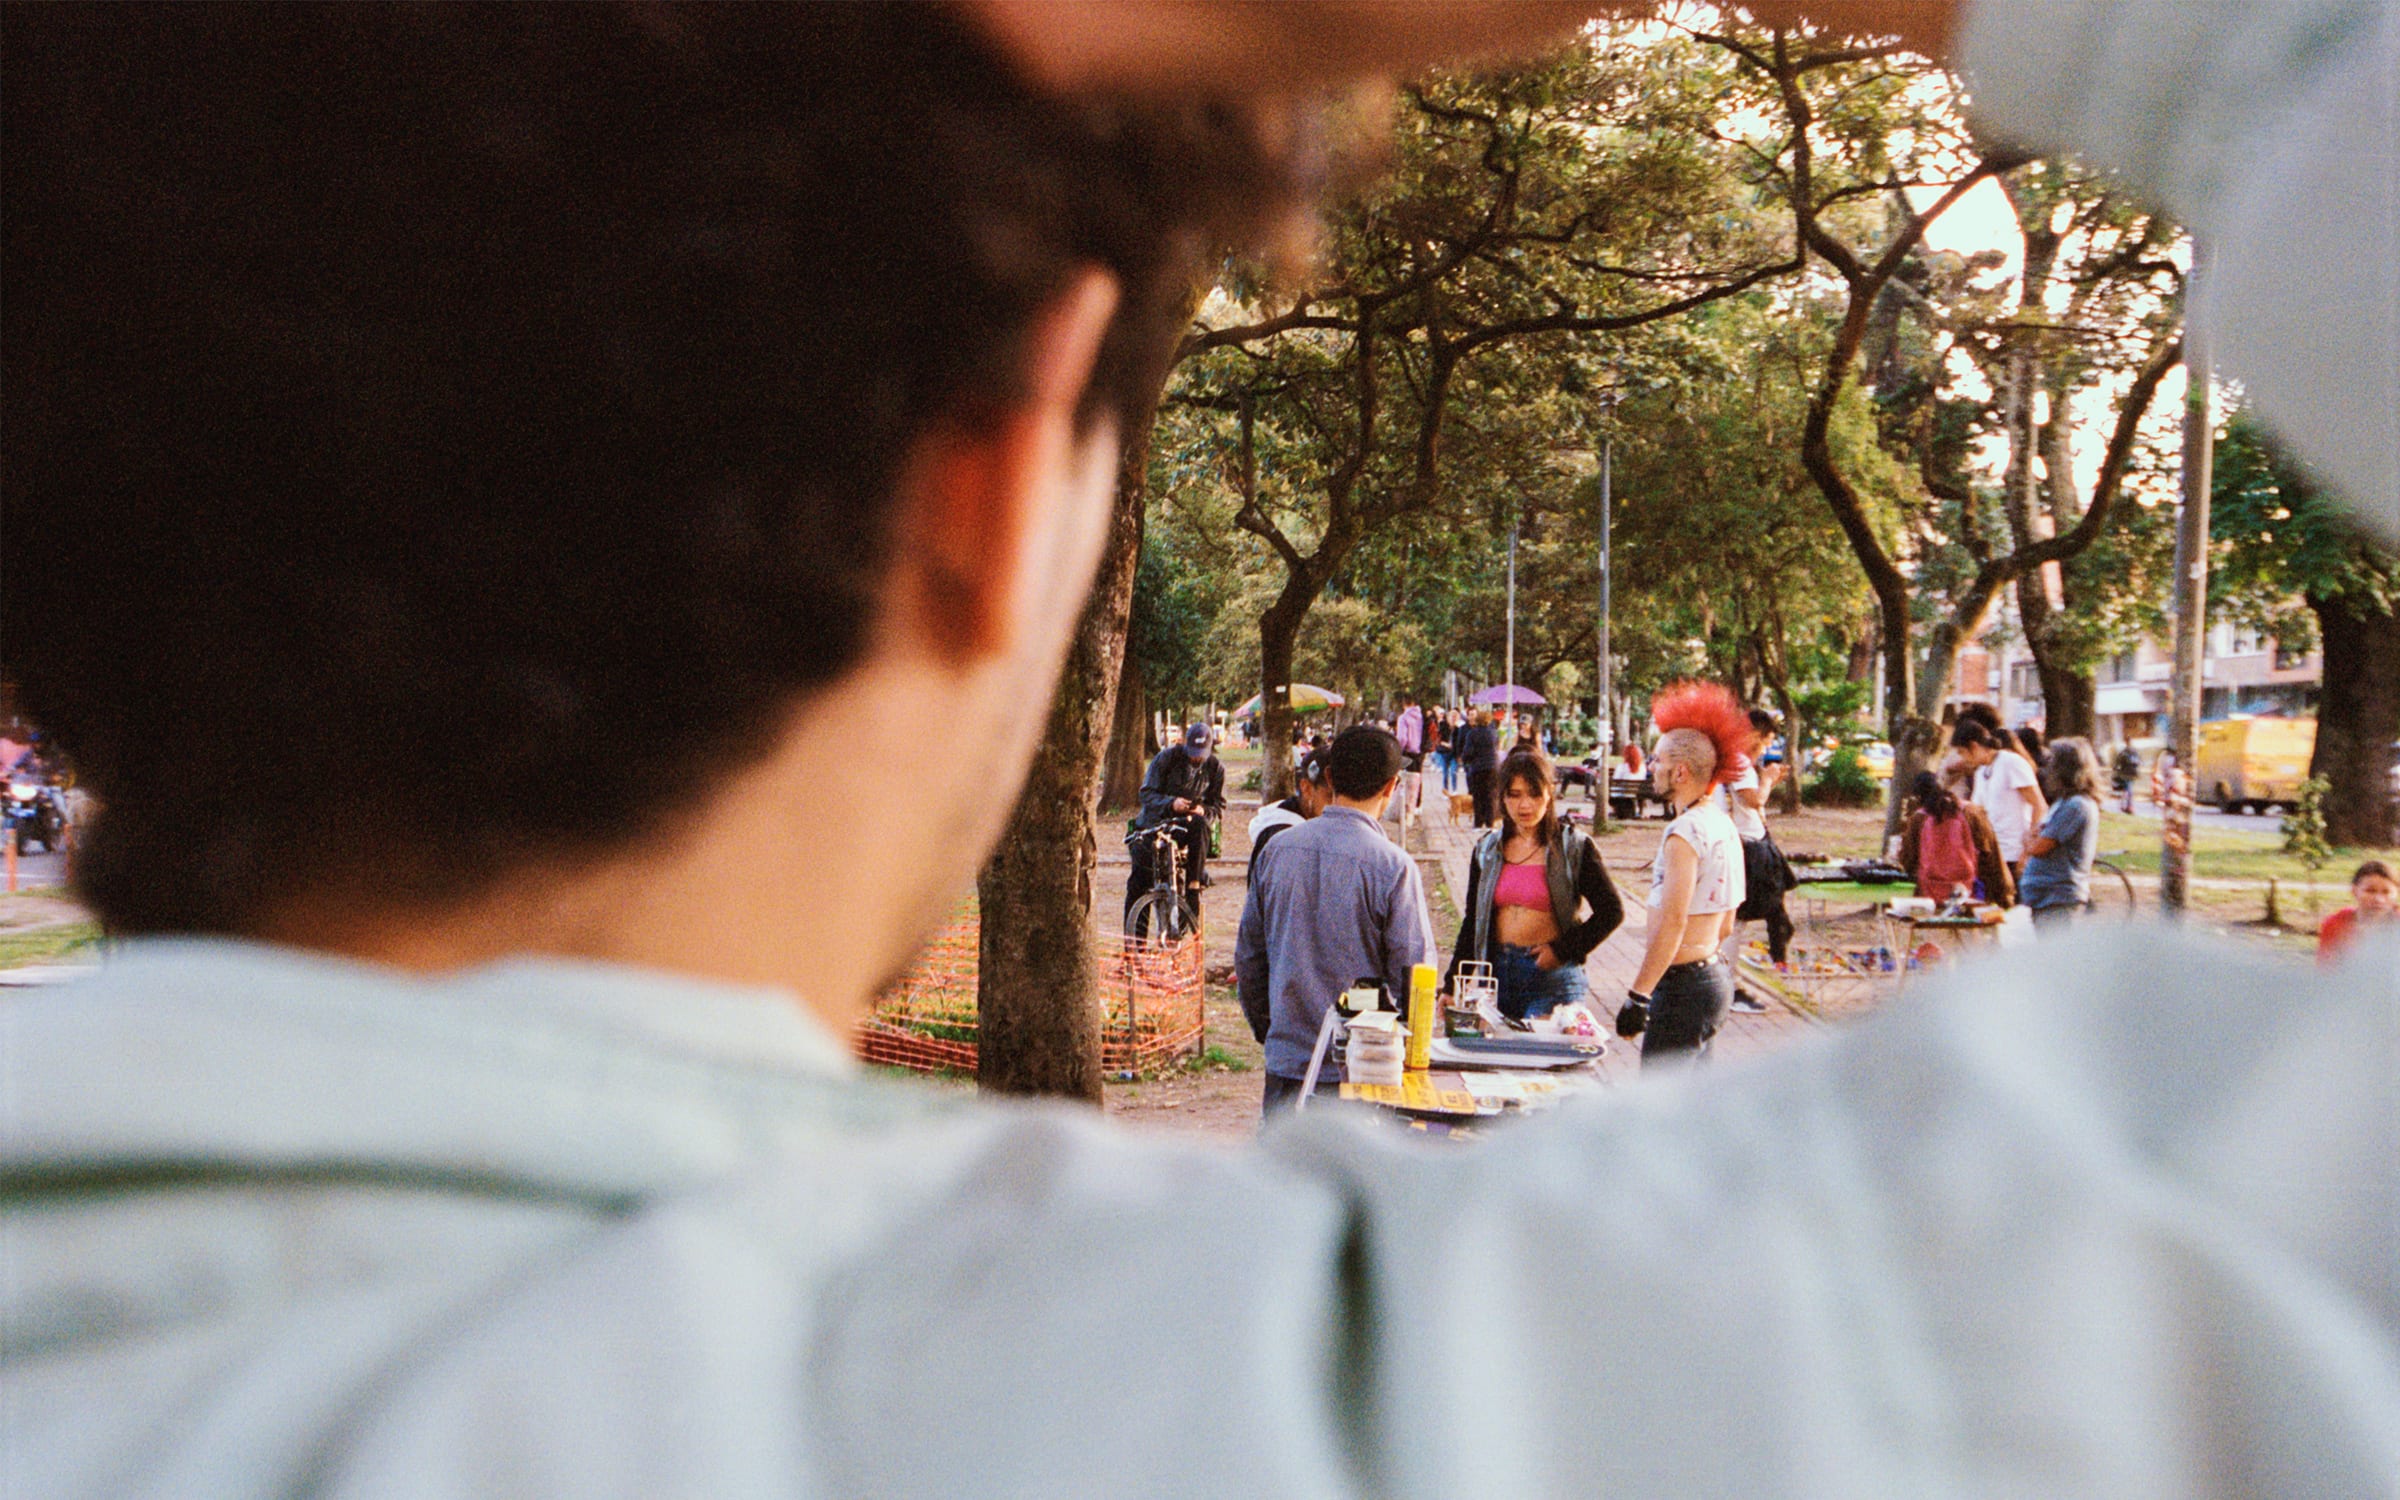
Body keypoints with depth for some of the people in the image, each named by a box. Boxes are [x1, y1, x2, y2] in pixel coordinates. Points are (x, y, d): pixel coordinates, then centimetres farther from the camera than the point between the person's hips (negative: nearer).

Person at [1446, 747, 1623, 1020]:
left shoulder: (1575, 848, -1)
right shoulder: (1487, 849, 11)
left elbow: (1611, 912, -1)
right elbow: (1472, 923, 14)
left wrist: (1562, 950, -7)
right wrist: (1452, 985, 7)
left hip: (1553, 977, -4)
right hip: (1497, 972, 4)